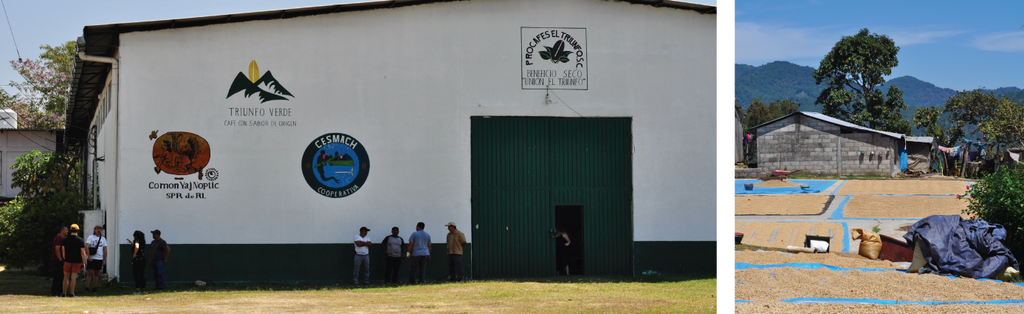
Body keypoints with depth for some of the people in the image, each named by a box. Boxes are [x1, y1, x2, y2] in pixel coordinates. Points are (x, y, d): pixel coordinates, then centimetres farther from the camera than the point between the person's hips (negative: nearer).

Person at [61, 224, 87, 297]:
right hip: (77, 261, -2)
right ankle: (71, 293, -5)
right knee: (73, 277, -2)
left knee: (66, 277, 11)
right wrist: (83, 263, 0)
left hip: (67, 260, 2)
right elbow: (83, 253, -6)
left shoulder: (65, 240, 4)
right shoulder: (80, 240, -4)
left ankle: (64, 293, 12)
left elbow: (63, 251, 10)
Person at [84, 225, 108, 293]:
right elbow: (86, 247, -9)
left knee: (96, 274, 6)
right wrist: (89, 256, -21)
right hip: (91, 259, -4)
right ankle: (87, 288, -4)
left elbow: (105, 250, 14)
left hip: (99, 259, 4)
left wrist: (104, 260, 6)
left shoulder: (103, 239, 13)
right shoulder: (91, 237, 1)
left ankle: (94, 288, 11)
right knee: (89, 273, -7)